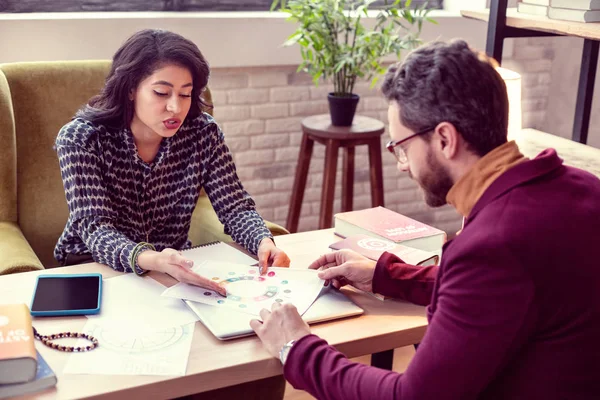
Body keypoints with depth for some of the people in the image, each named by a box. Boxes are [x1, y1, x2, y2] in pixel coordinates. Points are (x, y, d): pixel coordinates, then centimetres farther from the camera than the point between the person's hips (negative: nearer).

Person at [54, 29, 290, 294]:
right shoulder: (79, 139, -17)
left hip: (177, 268, 2)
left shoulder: (203, 133, -9)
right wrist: (152, 260, -48)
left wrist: (264, 243, -32)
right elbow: (95, 229, -26)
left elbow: (235, 207, -8)